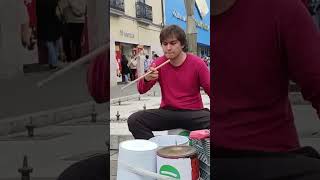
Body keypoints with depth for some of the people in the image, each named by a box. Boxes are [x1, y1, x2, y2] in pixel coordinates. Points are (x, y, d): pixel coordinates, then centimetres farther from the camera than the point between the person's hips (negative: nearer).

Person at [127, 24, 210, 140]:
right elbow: (141, 90, -4)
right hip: (167, 112, 2)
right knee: (134, 120, -20)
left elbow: (209, 89, -3)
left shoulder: (197, 63, -6)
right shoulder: (159, 63, 0)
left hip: (193, 113, -2)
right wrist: (147, 79, -27)